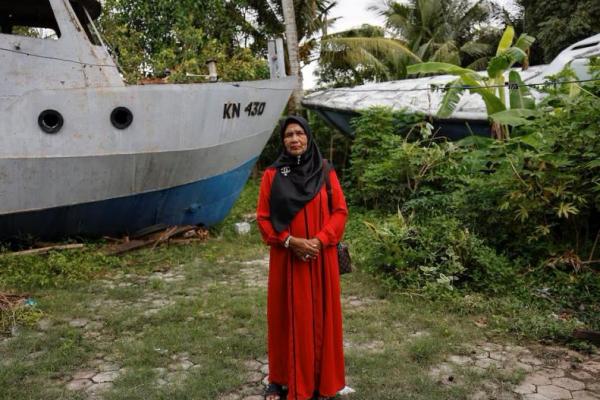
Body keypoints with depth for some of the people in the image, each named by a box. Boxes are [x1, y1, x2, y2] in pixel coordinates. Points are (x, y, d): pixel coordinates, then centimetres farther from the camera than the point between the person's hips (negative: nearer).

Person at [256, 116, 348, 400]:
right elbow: (263, 218, -2)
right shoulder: (272, 175, -1)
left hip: (321, 257, 1)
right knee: (287, 316, 7)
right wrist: (290, 241, -15)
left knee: (320, 315, 7)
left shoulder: (326, 172, 1)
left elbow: (340, 211, 0)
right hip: (286, 257, -1)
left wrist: (319, 240, -14)